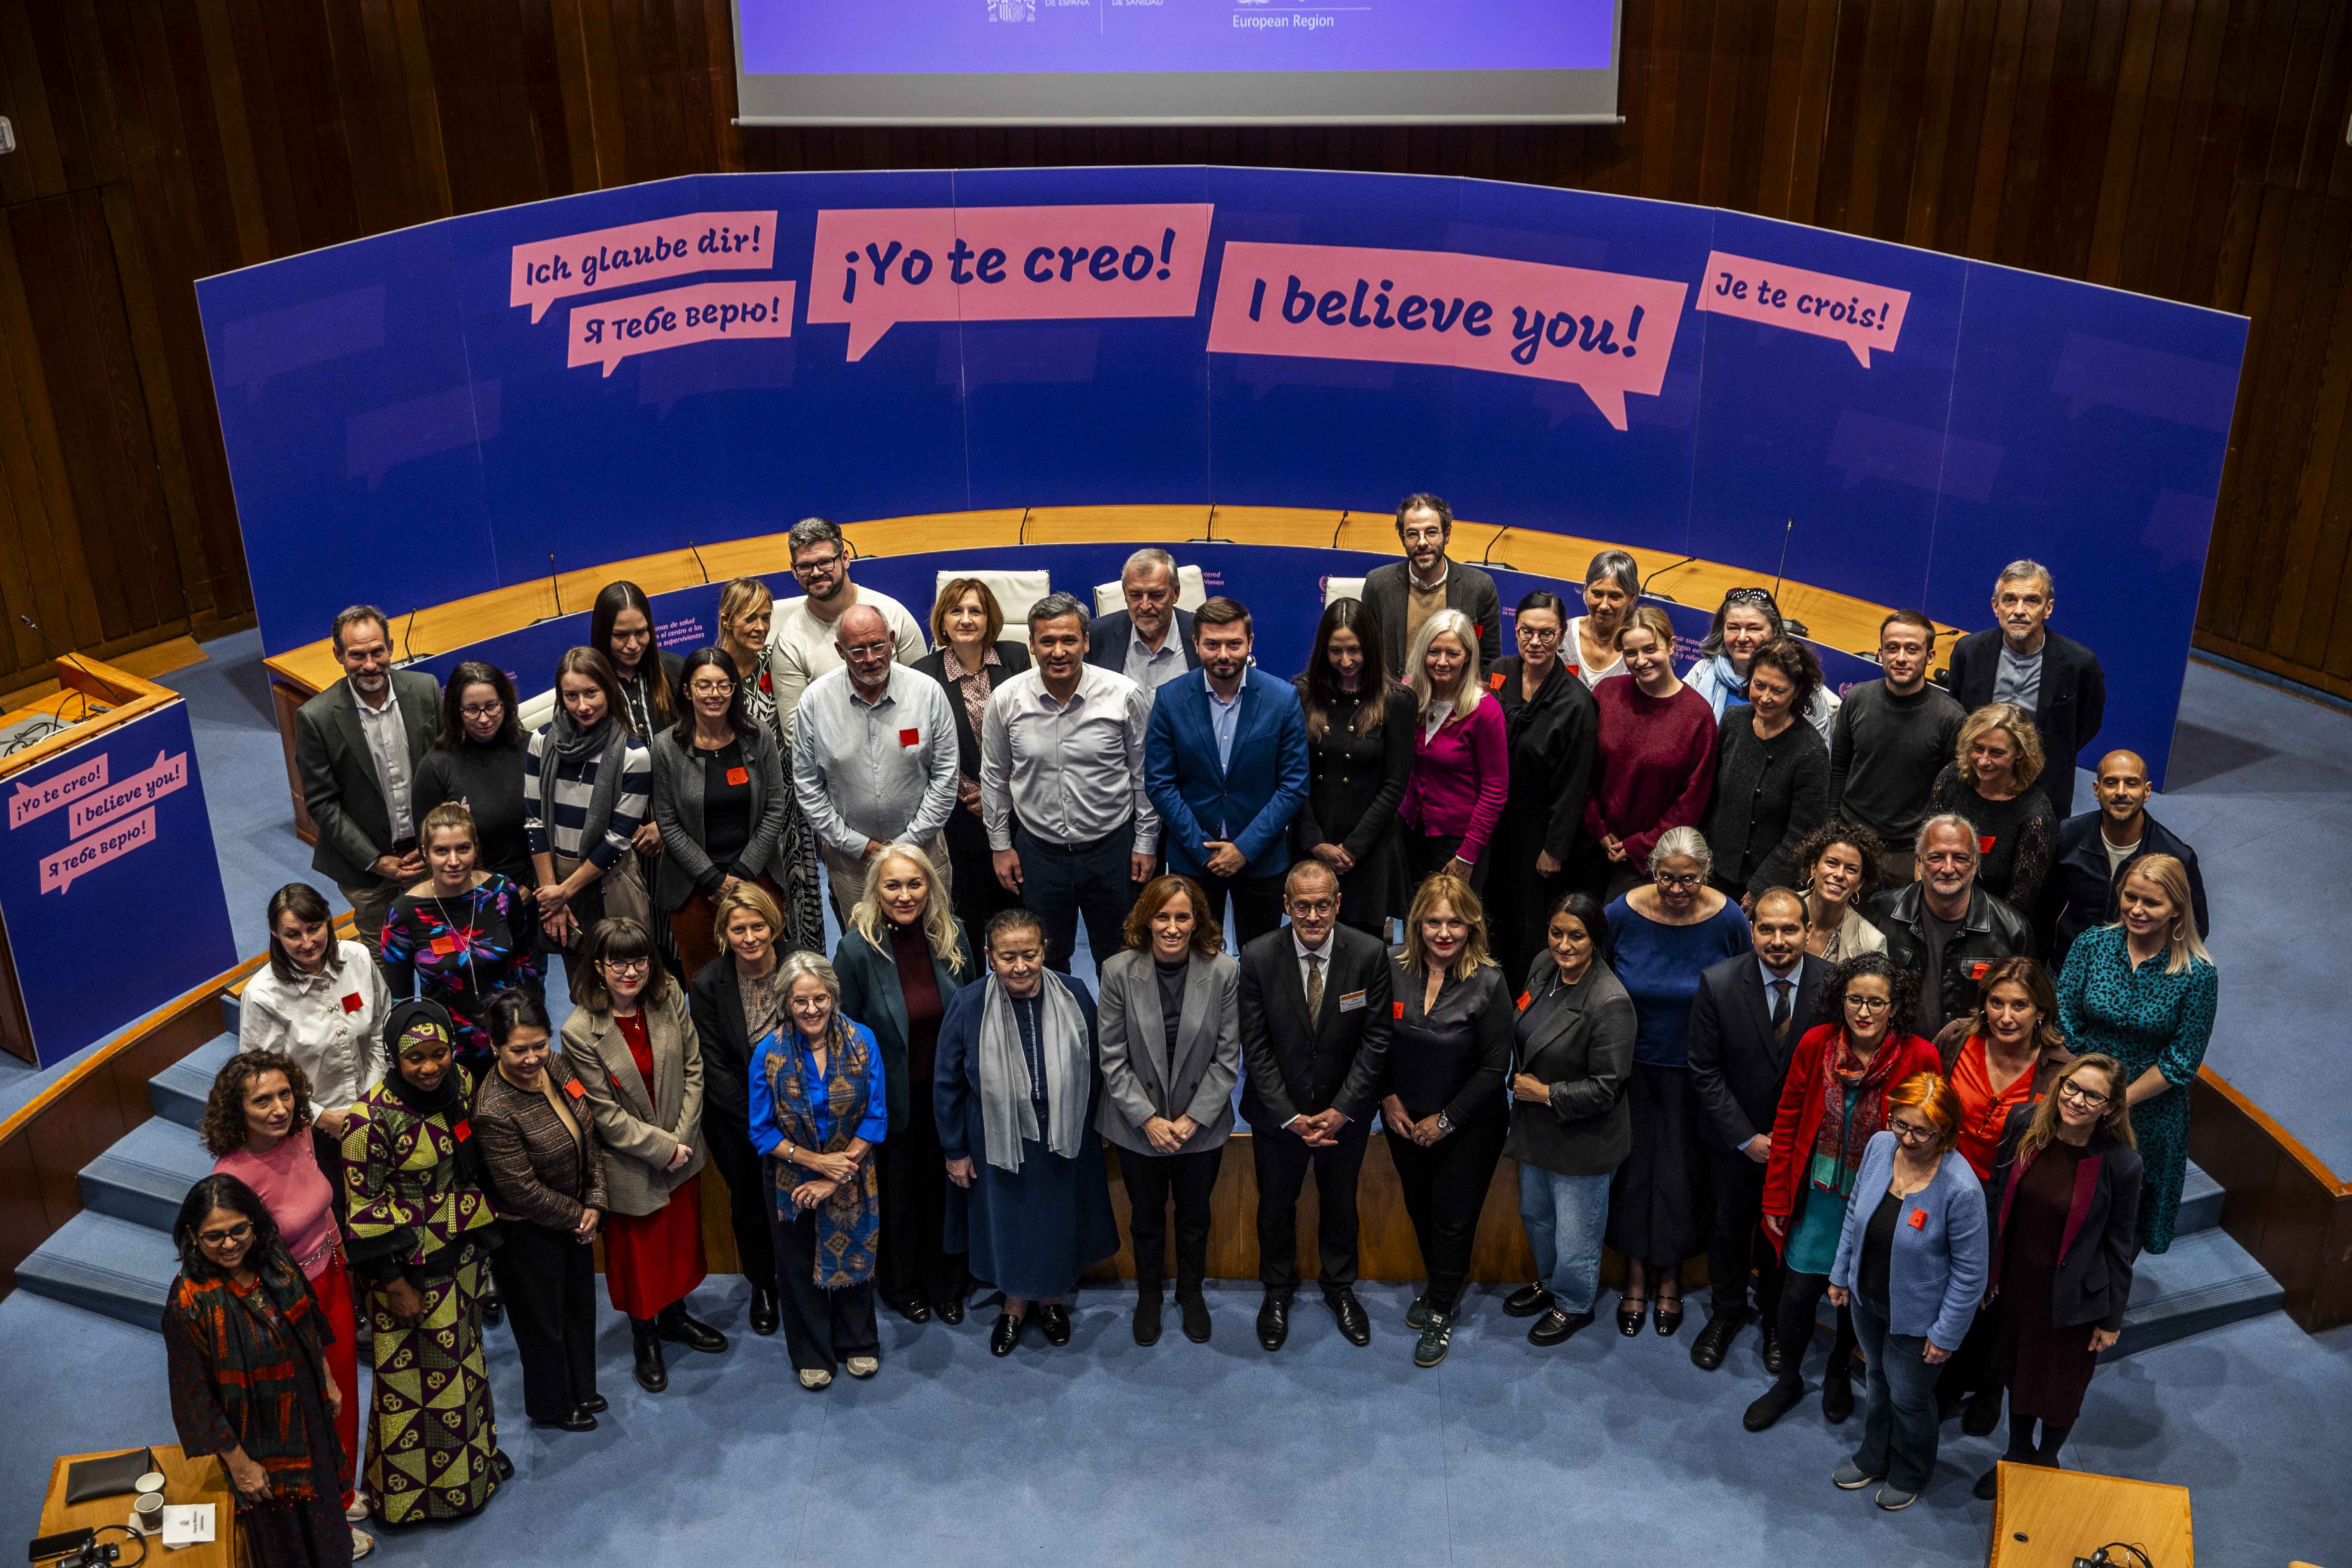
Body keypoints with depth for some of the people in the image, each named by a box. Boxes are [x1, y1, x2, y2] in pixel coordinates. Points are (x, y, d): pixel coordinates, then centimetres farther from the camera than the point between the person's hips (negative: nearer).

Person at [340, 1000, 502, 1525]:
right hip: (410, 1265, -6)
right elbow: (363, 1210, -19)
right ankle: (415, 1492, 30)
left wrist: (484, 1237, 14)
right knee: (415, 1373, 10)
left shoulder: (460, 1087, -7)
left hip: (462, 1254, 6)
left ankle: (473, 1459, 45)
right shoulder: (372, 1120, -27)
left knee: (462, 1358, 24)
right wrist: (394, 1285, -15)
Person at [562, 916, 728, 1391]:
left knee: (681, 1236, 22)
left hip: (682, 1150, 4)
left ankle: (675, 1317, 47)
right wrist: (662, 1149, -17)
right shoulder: (580, 1031, -23)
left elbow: (693, 1069, -4)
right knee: (638, 1250, 14)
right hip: (630, 1162, -4)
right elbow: (606, 1114, -19)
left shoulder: (670, 999, -11)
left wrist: (682, 1137, -12)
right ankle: (645, 1339, 38)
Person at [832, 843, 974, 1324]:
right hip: (892, 1099, -3)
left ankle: (947, 1284, 41)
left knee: (945, 1188, 19)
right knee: (897, 1194, 17)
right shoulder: (857, 949, -20)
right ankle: (903, 1286, 41)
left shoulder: (953, 936, -10)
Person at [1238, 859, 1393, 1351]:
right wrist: (1291, 1117, -17)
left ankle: (1340, 1288, 46)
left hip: (1345, 1112, 0)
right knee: (1276, 1205, 19)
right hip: (1277, 1113, 0)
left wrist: (1341, 1111, -16)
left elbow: (1376, 1038, -13)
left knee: (1340, 1203, 22)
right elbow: (1256, 1048, -13)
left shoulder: (1370, 954, -18)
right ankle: (1278, 1291, 44)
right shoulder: (1258, 958, -18)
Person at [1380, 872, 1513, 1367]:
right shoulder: (1394, 972, -11)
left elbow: (1495, 1066, -14)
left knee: (1454, 1217, 5)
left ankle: (1441, 1313, 25)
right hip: (1406, 1120, 4)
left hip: (1469, 1126, -4)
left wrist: (1446, 1121, -12)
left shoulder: (1488, 983, -19)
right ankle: (1441, 1288, 43)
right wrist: (1389, 1098, -8)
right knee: (1421, 1209, 19)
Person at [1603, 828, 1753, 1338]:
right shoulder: (1624, 913, -14)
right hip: (1633, 1063, 1)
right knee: (1634, 1166, 10)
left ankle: (1670, 1277, 32)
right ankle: (1636, 1277, 30)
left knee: (1681, 1171, 9)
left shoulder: (1728, 920, -16)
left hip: (1694, 1071, -1)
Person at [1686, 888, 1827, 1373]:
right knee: (1730, 1229, 20)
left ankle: (1775, 1320, 43)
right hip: (1737, 1141, 0)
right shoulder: (1719, 984, -19)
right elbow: (1706, 1073, -12)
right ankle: (1727, 1313, 45)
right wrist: (1747, 1139, -14)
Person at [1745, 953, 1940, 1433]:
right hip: (1819, 1194, 1)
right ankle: (1788, 1380, 33)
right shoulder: (1817, 1044, -11)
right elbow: (1787, 1121, -2)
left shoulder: (1918, 1057, -17)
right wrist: (1776, 1197, 1)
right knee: (1798, 1290, 6)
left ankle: (1839, 1372, 47)